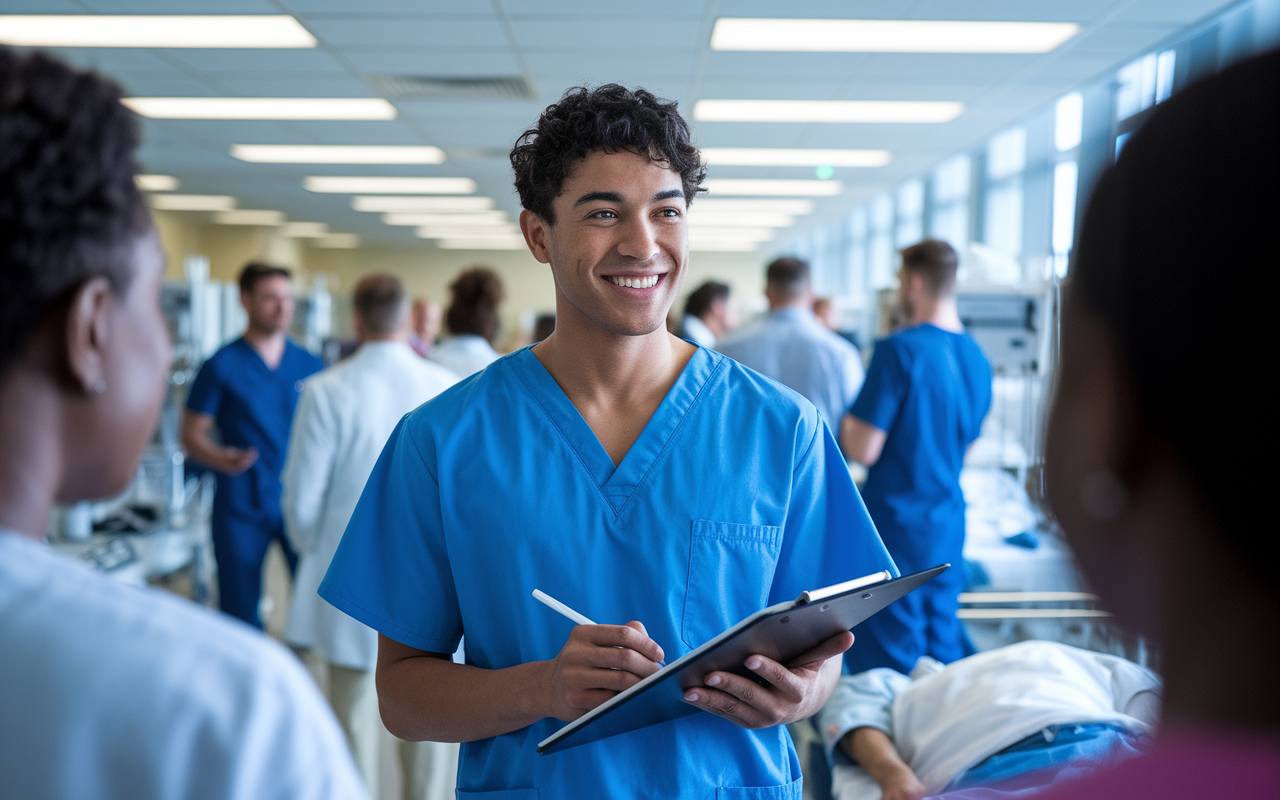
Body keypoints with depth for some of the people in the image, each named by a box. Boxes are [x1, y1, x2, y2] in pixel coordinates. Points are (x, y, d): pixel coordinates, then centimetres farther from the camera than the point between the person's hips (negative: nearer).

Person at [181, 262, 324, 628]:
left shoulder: (309, 365, 8)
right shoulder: (221, 365, -1)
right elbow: (192, 434, -2)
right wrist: (221, 458, -22)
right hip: (241, 505, -2)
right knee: (240, 610, 6)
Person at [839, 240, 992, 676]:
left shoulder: (900, 349, -17)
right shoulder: (977, 358, 7)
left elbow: (863, 450, -18)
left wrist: (846, 418, 1)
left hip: (896, 528, -7)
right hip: (948, 528, 8)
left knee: (892, 665, 1)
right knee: (942, 652, 16)